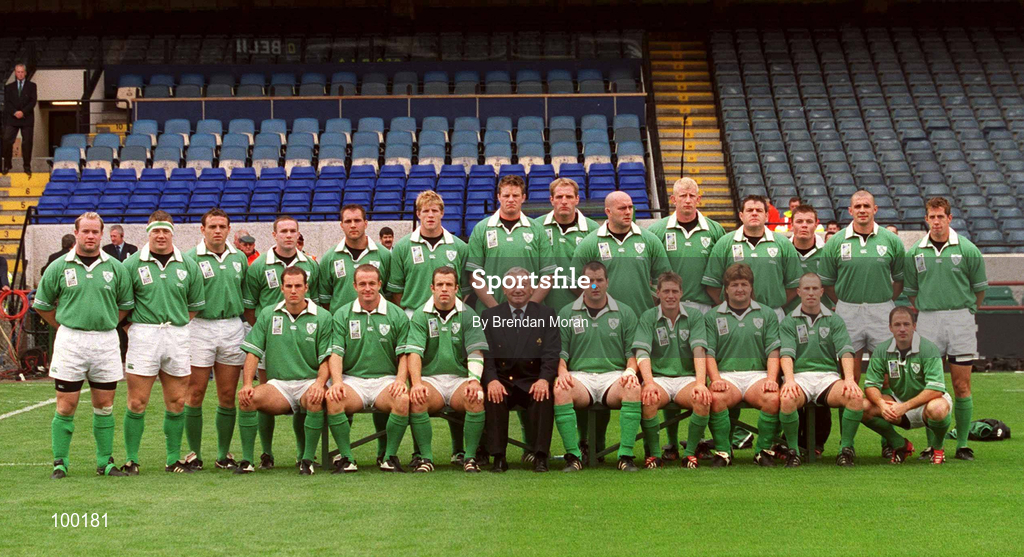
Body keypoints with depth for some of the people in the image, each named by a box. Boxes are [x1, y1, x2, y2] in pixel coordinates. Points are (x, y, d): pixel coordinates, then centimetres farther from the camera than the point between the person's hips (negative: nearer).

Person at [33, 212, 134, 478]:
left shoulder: (116, 268, 5)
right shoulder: (58, 267, 1)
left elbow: (126, 304, 16)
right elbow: (41, 304, 10)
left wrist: (106, 325, 9)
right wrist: (66, 327, 8)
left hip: (106, 342, 2)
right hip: (70, 342, -2)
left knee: (104, 406, 7)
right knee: (66, 406, -2)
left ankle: (105, 461, 15)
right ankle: (60, 463, 6)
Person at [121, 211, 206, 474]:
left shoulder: (188, 266, 7)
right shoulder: (132, 264, 1)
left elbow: (196, 305, 15)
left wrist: (177, 326, 7)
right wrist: (134, 329, -3)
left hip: (178, 336, 3)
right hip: (143, 334, -2)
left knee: (177, 403, 6)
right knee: (137, 403, -3)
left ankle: (174, 459, 16)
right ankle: (132, 460, 6)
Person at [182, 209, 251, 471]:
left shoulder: (239, 258, 11)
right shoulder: (191, 258, -2)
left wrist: (251, 327, 16)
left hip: (233, 327, 4)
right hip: (200, 327, -3)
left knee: (228, 396, 5)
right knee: (195, 393, -1)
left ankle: (224, 454, 13)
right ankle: (194, 453, 9)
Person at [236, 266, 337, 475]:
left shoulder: (322, 317, 4)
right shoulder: (268, 315, 10)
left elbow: (326, 358, 0)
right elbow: (252, 352, 7)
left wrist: (320, 383, -20)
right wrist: (247, 384, -9)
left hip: (309, 382, -2)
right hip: (277, 384, 2)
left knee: (317, 400, -37)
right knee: (246, 398, -26)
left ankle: (307, 460, -23)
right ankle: (247, 459, -17)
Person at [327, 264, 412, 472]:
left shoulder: (397, 315, 9)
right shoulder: (342, 315, 10)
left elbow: (404, 354, 6)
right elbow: (335, 352, 3)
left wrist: (400, 380, -13)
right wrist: (337, 382, -15)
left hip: (386, 379, 0)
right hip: (352, 379, 0)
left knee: (403, 400, -33)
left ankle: (389, 456, -14)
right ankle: (345, 456, -16)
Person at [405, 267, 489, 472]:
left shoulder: (468, 315, 8)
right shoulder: (421, 316, 6)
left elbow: (476, 351, -2)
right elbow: (414, 352, -5)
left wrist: (474, 380, -20)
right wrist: (416, 384, -22)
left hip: (460, 378, 0)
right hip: (430, 378, 0)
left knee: (477, 398, -32)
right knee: (416, 399, -33)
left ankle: (470, 456, -19)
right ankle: (426, 456, -22)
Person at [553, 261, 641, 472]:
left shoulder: (625, 313, 15)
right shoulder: (567, 314, 15)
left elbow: (633, 351, 12)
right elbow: (560, 352, 10)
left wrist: (631, 371, -9)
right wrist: (562, 372, -11)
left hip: (614, 375, 0)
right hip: (579, 376, 0)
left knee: (634, 389, -35)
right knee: (560, 391, -34)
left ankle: (626, 454, -30)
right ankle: (573, 455, -29)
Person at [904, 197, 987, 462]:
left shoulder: (967, 249, -3)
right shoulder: (915, 253, 4)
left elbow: (979, 289, 7)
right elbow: (911, 291, 15)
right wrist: (928, 312, 11)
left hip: (961, 322, -2)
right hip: (927, 322, 2)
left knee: (962, 385, 0)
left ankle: (963, 444, 7)